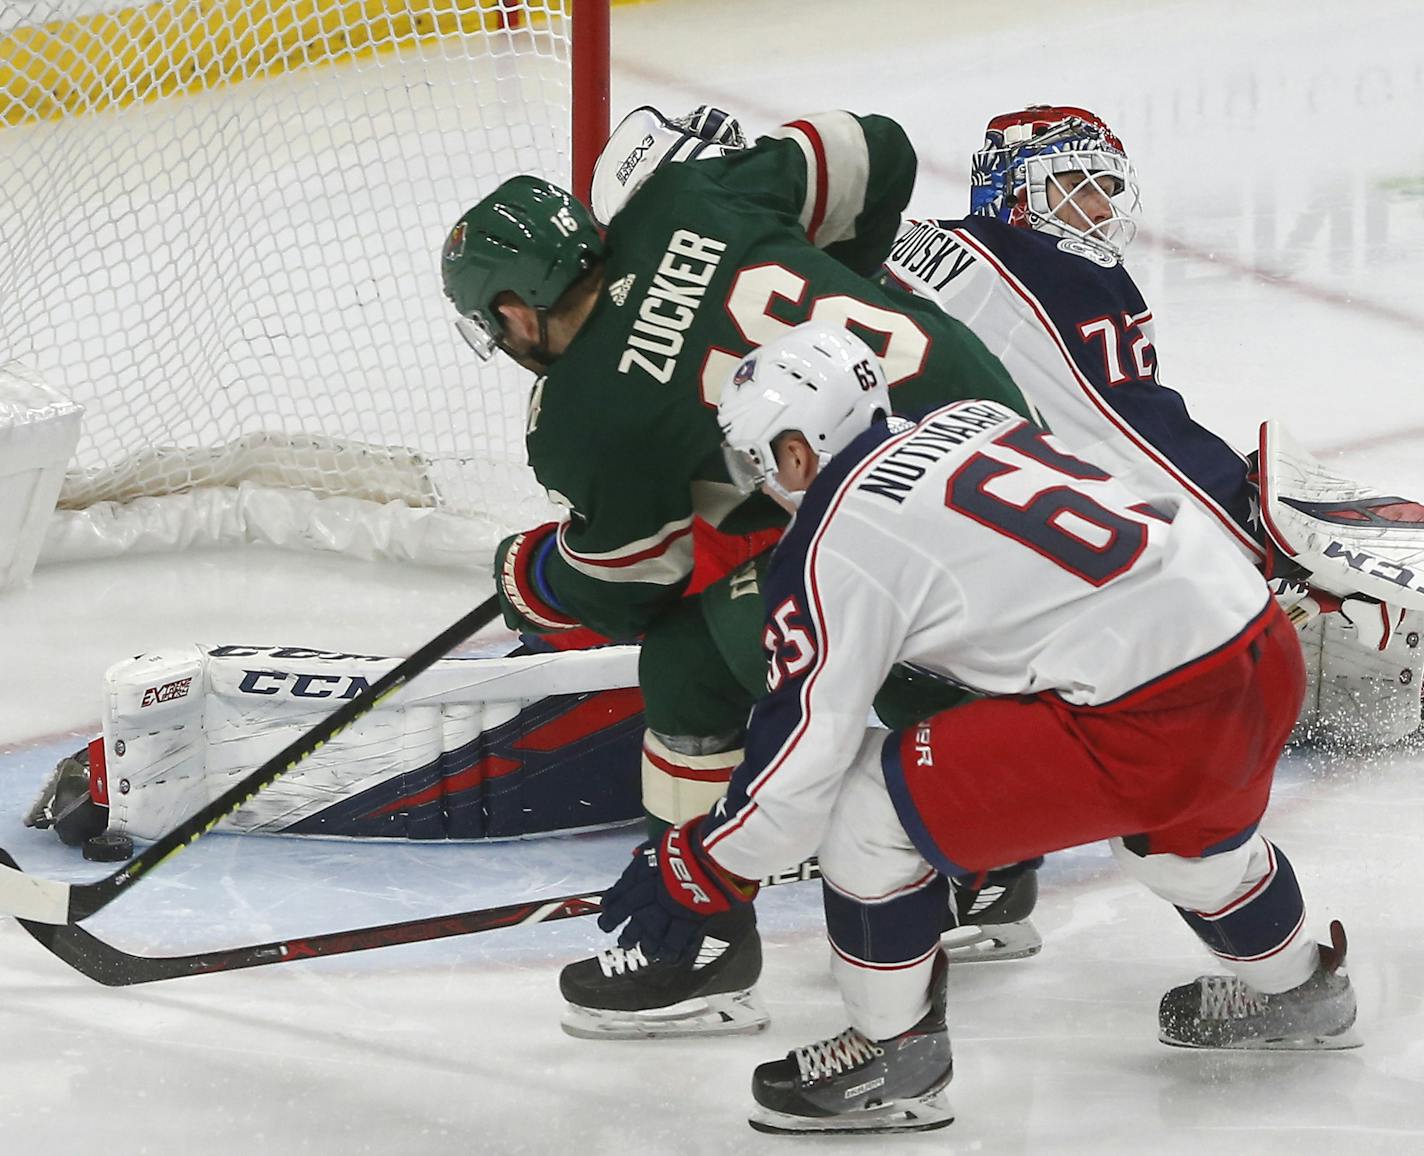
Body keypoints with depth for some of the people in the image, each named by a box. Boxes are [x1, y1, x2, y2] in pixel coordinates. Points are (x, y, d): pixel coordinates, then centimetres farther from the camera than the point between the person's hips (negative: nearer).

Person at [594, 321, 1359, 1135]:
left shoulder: (836, 546, -5)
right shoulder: (971, 422, 16)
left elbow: (803, 752, -4)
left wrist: (699, 872, 10)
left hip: (1155, 721, -8)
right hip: (1268, 646, 9)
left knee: (869, 805, 1)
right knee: (1182, 815, 40)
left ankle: (896, 1058, 16)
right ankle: (1298, 990, 62)